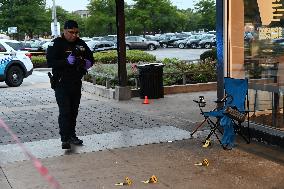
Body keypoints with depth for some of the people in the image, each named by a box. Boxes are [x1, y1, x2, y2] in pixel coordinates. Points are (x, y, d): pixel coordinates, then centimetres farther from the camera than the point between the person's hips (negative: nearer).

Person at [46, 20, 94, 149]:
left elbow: (90, 57, 18)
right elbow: (50, 62, -17)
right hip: (61, 84, -6)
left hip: (76, 83, 6)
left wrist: (88, 63, -5)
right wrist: (66, 62, -29)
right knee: (64, 112, -12)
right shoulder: (56, 44, -7)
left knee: (74, 111, 12)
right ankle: (65, 139, -12)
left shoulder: (81, 44, 9)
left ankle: (72, 136, 23)